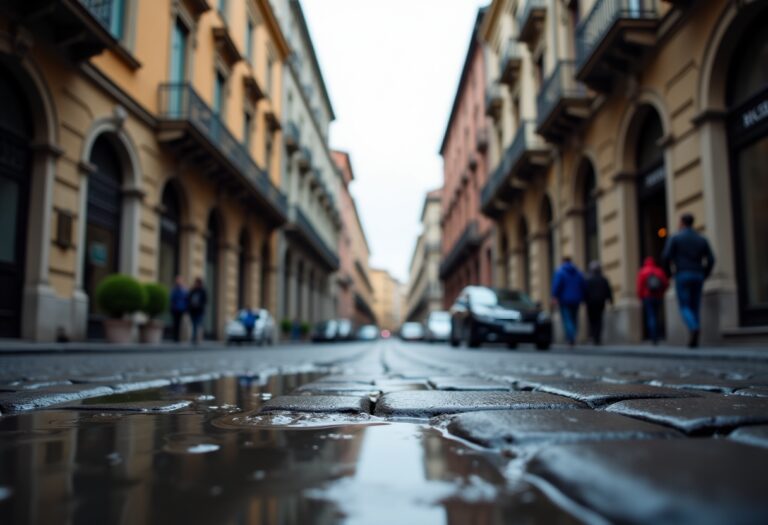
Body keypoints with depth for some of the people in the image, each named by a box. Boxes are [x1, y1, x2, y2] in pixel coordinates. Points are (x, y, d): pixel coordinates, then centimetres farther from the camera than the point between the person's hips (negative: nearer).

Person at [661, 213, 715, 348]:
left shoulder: (675, 238, 1)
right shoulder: (702, 239, 13)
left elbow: (666, 257, -9)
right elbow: (710, 260, 6)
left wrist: (669, 272, 8)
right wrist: (703, 276, 16)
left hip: (682, 276, -4)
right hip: (697, 276, 4)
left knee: (685, 308, -3)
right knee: (695, 308, 8)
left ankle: (694, 329, -31)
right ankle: (694, 340, 1)